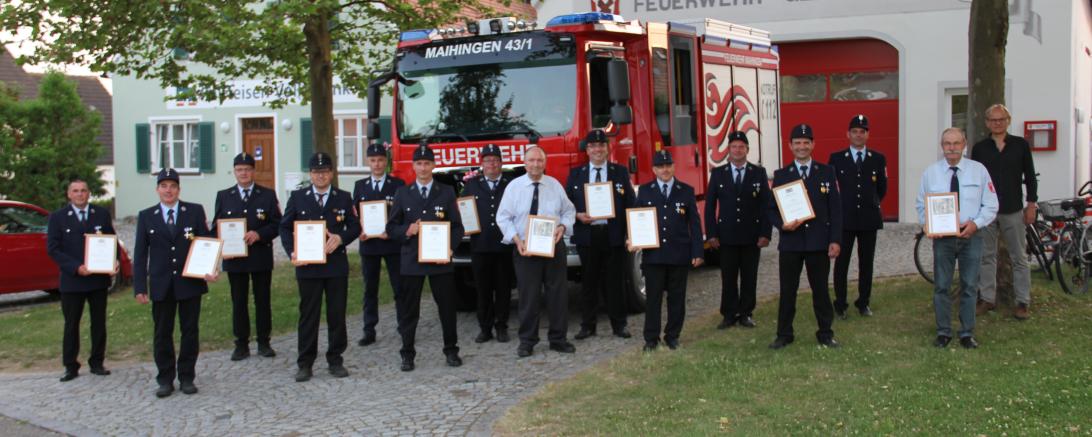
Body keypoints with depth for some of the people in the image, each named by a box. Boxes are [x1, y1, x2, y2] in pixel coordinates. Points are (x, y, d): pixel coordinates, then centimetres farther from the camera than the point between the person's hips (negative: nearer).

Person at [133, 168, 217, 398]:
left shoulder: (195, 211, 2)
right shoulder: (146, 216, 4)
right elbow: (140, 254, 3)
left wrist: (210, 270, -14)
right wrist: (140, 286, -3)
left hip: (190, 282, -1)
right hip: (161, 284, 1)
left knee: (190, 331, 6)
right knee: (162, 333, 6)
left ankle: (187, 377, 16)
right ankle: (165, 379, 15)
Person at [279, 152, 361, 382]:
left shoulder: (344, 198, 6)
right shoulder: (297, 197, 5)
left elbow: (355, 226, 6)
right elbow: (285, 228, 5)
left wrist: (340, 238, -14)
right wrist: (292, 253, -9)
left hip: (336, 265, 1)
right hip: (307, 266, -1)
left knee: (337, 314, 5)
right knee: (308, 315, 3)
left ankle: (335, 360, 16)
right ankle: (305, 364, 9)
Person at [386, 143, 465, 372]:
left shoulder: (447, 192, 6)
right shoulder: (403, 194, 8)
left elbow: (457, 226, 5)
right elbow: (391, 227, 8)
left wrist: (449, 248, -11)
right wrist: (407, 231, -12)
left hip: (440, 259, 0)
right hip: (411, 260, 0)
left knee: (447, 306, 3)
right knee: (408, 309, 2)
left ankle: (451, 350, 17)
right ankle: (407, 354, 11)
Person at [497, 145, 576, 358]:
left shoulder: (555, 185, 6)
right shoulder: (514, 186, 0)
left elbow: (569, 211, 12)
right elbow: (503, 217, 0)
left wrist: (563, 226, -8)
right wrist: (517, 239, -13)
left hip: (553, 246, 2)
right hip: (524, 249, -2)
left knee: (558, 293, 5)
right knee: (528, 296, 1)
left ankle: (558, 339, 16)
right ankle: (527, 341, 11)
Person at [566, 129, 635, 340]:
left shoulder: (621, 172, 7)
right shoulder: (576, 174, 9)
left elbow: (630, 204, 5)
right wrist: (578, 215, -11)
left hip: (613, 235, -1)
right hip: (586, 235, 1)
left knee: (614, 281, 4)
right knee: (589, 282, 6)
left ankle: (618, 325, 12)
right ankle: (588, 325, 13)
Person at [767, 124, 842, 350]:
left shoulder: (827, 173, 5)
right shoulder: (781, 175, 5)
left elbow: (835, 208, 2)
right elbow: (772, 209, 6)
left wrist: (835, 240, -5)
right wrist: (782, 225, -14)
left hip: (819, 242, 0)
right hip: (790, 241, 0)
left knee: (821, 289, 6)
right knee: (787, 290, 4)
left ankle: (825, 333, 17)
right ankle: (784, 334, 13)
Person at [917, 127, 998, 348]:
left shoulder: (979, 170, 1)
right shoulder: (930, 172, 3)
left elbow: (990, 205, 2)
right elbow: (921, 205, 8)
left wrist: (976, 223, -14)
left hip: (971, 236, 0)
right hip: (942, 237, 0)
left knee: (969, 287, 6)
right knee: (941, 287, 4)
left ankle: (967, 334, 16)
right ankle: (943, 332, 16)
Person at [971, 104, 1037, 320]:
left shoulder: (1020, 145, 3)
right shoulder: (980, 148, 5)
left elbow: (1030, 176, 6)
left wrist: (1031, 204, 1)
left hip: (1013, 210, -1)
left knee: (1019, 257, 1)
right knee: (987, 256, 6)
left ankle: (1023, 302, 6)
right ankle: (987, 299, 14)